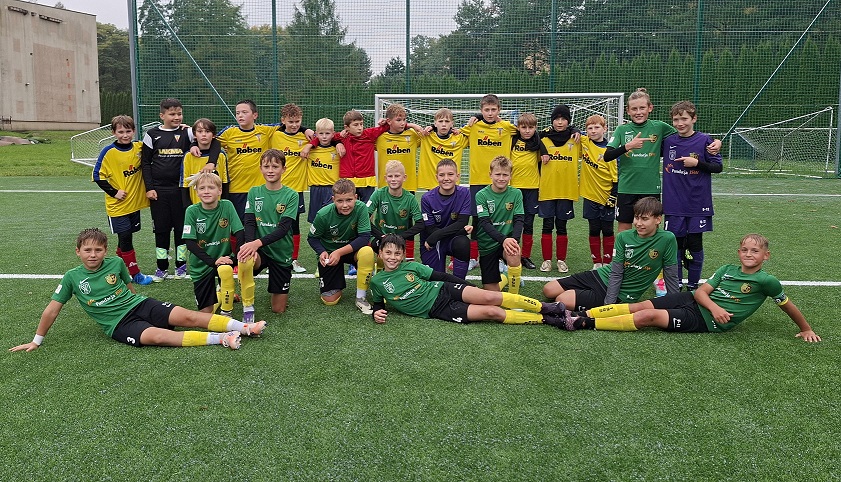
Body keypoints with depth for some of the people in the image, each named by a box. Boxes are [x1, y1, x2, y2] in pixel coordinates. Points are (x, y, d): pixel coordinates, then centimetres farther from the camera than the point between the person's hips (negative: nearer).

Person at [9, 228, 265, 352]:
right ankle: (221, 339, -38)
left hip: (139, 304, 3)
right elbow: (52, 310, 5)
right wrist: (37, 340, 8)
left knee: (186, 316, -19)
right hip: (117, 323, -3)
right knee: (155, 335, -33)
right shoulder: (72, 278, -1)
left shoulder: (116, 263, 4)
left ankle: (245, 327, -25)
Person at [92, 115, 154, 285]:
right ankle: (135, 274, 7)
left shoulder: (139, 147, -1)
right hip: (117, 205, -4)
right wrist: (114, 192, -13)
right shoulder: (108, 152, -11)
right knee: (125, 239, -1)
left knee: (125, 239, 14)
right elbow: (97, 176, -8)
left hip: (135, 203, 4)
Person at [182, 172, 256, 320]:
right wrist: (213, 261, -23)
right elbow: (190, 243, -13)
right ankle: (220, 296, 33)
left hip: (224, 259, 0)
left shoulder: (227, 206, -8)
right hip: (202, 265, 0)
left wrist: (235, 257, -27)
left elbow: (239, 233, -10)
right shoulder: (192, 211, -10)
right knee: (206, 312, -3)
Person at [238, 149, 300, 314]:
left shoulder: (291, 195, -7)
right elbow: (249, 223, -7)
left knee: (278, 309, 4)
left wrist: (258, 242, -33)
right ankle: (248, 308, -15)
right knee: (245, 260, -38)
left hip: (281, 253, -1)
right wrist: (249, 244, -29)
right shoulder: (254, 192, 2)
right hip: (259, 250, 1)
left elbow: (284, 228, -17)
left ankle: (279, 291, 41)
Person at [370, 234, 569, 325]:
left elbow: (440, 276, 10)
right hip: (436, 309, -2)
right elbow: (379, 302, 17)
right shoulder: (377, 281, 2)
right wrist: (377, 312, -9)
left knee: (489, 297, -23)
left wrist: (470, 288, 10)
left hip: (443, 291, 2)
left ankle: (545, 308, -11)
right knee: (491, 312, -17)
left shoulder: (410, 266, 5)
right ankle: (546, 319, -12)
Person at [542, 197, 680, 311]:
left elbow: (671, 276, -6)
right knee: (548, 290, 2)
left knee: (563, 300, -21)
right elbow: (616, 272, -6)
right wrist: (608, 304, -14)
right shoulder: (623, 237, -5)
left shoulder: (667, 240, -15)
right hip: (601, 275, 5)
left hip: (620, 294, -5)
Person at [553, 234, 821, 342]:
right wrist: (714, 306, -15)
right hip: (693, 300, 5)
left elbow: (787, 305, 9)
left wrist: (806, 329, 12)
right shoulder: (728, 269, 10)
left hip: (706, 321, -5)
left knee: (647, 316, -21)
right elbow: (701, 291, 4)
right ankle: (580, 314, -14)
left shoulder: (766, 281, -3)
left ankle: (583, 325, -23)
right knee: (639, 306, -12)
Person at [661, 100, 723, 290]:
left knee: (695, 244, 6)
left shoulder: (704, 140, -4)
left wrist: (697, 163, -15)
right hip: (674, 204, 2)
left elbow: (718, 166, -2)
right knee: (675, 243, 6)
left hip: (697, 203, -2)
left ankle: (693, 285, 19)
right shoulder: (668, 141, 4)